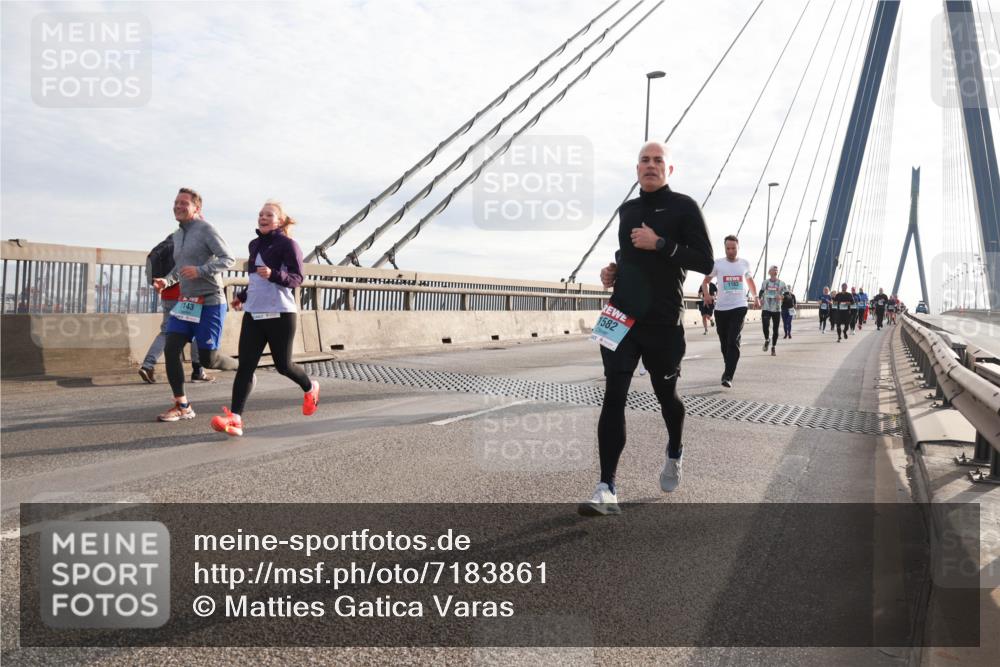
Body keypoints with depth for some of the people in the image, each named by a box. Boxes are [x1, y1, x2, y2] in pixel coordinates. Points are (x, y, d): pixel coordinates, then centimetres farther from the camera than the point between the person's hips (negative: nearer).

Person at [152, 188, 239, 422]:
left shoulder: (205, 229, -9)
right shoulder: (178, 235, 15)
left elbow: (228, 258, -15)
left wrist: (199, 271, -26)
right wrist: (166, 280, 7)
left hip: (209, 302, -7)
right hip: (186, 301, 7)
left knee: (207, 359, -3)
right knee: (171, 350, -5)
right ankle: (182, 406, 4)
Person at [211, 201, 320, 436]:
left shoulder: (287, 244, -6)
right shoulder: (254, 245, 16)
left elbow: (297, 278, -13)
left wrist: (273, 274, -29)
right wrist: (242, 297, 31)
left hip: (280, 314, -6)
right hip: (253, 314, 6)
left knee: (283, 365, 4)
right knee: (245, 365, -6)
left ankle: (310, 388, 36)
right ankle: (235, 419, -12)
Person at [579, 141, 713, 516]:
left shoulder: (683, 207, -2)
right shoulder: (626, 210, 14)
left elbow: (705, 261, -9)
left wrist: (660, 243, -19)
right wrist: (612, 269, 8)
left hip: (663, 322, -3)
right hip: (621, 317, 4)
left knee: (665, 393, 13)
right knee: (613, 397, -7)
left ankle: (674, 453, 44)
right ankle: (607, 489, -8)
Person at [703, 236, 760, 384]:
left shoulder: (745, 264, 6)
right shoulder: (717, 264, 1)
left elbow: (750, 280, 24)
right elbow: (705, 280, 11)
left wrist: (756, 297, 14)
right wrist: (706, 295, -8)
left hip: (739, 307, -1)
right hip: (721, 308, 1)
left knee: (734, 342, -14)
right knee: (724, 343, 10)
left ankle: (728, 376, -18)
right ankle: (729, 370, 30)